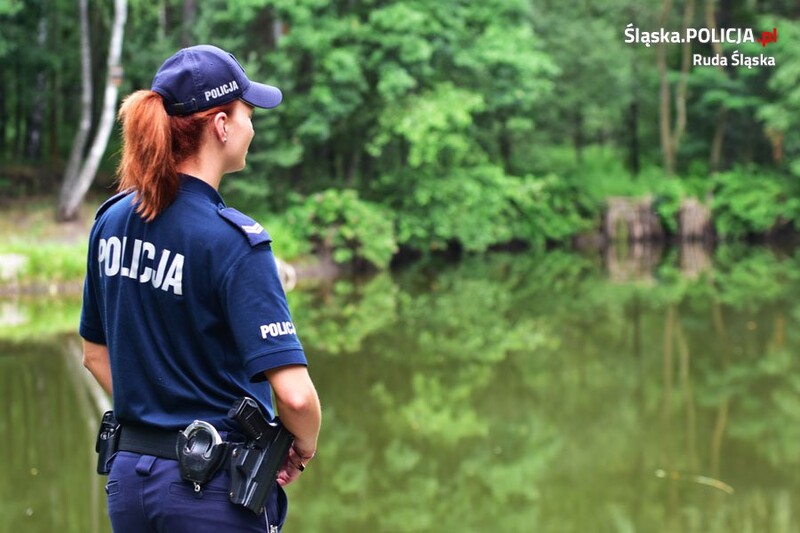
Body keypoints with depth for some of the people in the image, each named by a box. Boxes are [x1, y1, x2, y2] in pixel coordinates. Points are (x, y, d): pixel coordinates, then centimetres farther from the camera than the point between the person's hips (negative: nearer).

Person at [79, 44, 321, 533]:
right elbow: (293, 393, -23)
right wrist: (304, 449, -4)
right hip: (213, 491, -6)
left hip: (129, 475, 7)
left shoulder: (111, 221, 3)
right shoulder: (233, 240, -17)